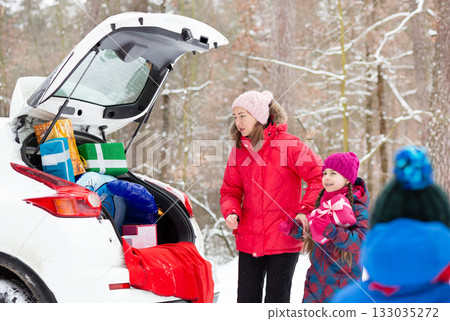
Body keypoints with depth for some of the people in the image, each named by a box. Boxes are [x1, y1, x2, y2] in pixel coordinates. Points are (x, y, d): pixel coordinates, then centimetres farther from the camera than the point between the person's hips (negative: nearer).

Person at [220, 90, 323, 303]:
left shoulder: (288, 144, -8)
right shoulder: (239, 150, 7)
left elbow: (319, 176, -8)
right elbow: (231, 190, 12)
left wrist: (306, 210, -17)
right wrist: (231, 213, -8)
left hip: (283, 239, -5)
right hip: (249, 239, 5)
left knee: (277, 300, 3)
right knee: (246, 300, 9)